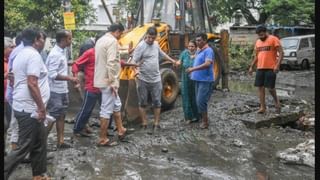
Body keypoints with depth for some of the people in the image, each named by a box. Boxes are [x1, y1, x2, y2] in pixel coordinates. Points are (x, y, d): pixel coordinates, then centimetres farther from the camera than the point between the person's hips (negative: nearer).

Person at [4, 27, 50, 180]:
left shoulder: (21, 54, 15)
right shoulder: (33, 54, -15)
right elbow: (32, 83, -24)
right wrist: (42, 107, -19)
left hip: (22, 106, 10)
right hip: (29, 109, -10)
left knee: (38, 144, 17)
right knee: (24, 147, -4)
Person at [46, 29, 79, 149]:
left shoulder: (61, 52, 10)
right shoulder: (55, 54, -19)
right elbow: (52, 74, -24)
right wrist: (70, 78, -22)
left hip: (62, 90, 9)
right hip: (56, 91, -9)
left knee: (61, 116, 13)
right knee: (52, 117, -2)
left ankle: (60, 141, 20)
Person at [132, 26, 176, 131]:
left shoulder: (156, 44, 7)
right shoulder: (141, 46, -12)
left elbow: (162, 54, 26)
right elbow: (134, 61, -17)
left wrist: (172, 61, 34)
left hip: (156, 79, 5)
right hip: (143, 79, -5)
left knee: (157, 102, 7)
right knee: (142, 103, 5)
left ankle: (156, 123, 16)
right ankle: (144, 124, 15)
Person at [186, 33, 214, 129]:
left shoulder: (208, 51, -14)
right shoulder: (198, 51, 15)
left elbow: (207, 64, -28)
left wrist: (193, 69, -30)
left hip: (205, 81, -9)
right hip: (198, 80, 9)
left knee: (201, 101, -10)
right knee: (198, 101, 13)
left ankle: (205, 121, 3)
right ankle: (203, 119, 25)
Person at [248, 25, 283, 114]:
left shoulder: (273, 39, -5)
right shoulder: (258, 42, 15)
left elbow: (281, 52, -9)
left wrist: (277, 65, -20)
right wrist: (251, 67, 15)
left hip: (271, 68, -6)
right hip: (260, 68, 6)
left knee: (270, 87, -7)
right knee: (260, 87, 3)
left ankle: (276, 101, 20)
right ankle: (262, 107, 9)